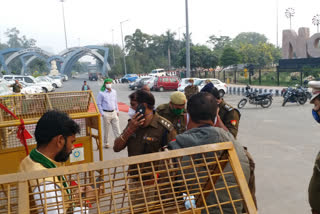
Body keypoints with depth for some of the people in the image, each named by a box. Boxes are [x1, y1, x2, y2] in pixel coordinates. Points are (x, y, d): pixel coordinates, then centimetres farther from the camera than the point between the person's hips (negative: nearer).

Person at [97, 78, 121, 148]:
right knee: (106, 129, 6)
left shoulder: (114, 92, 7)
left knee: (117, 128, 4)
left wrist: (117, 111, 12)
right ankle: (106, 143, 21)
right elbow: (98, 104, -4)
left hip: (114, 112, 4)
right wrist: (102, 113, -8)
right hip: (106, 113, -4)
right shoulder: (101, 93, -7)